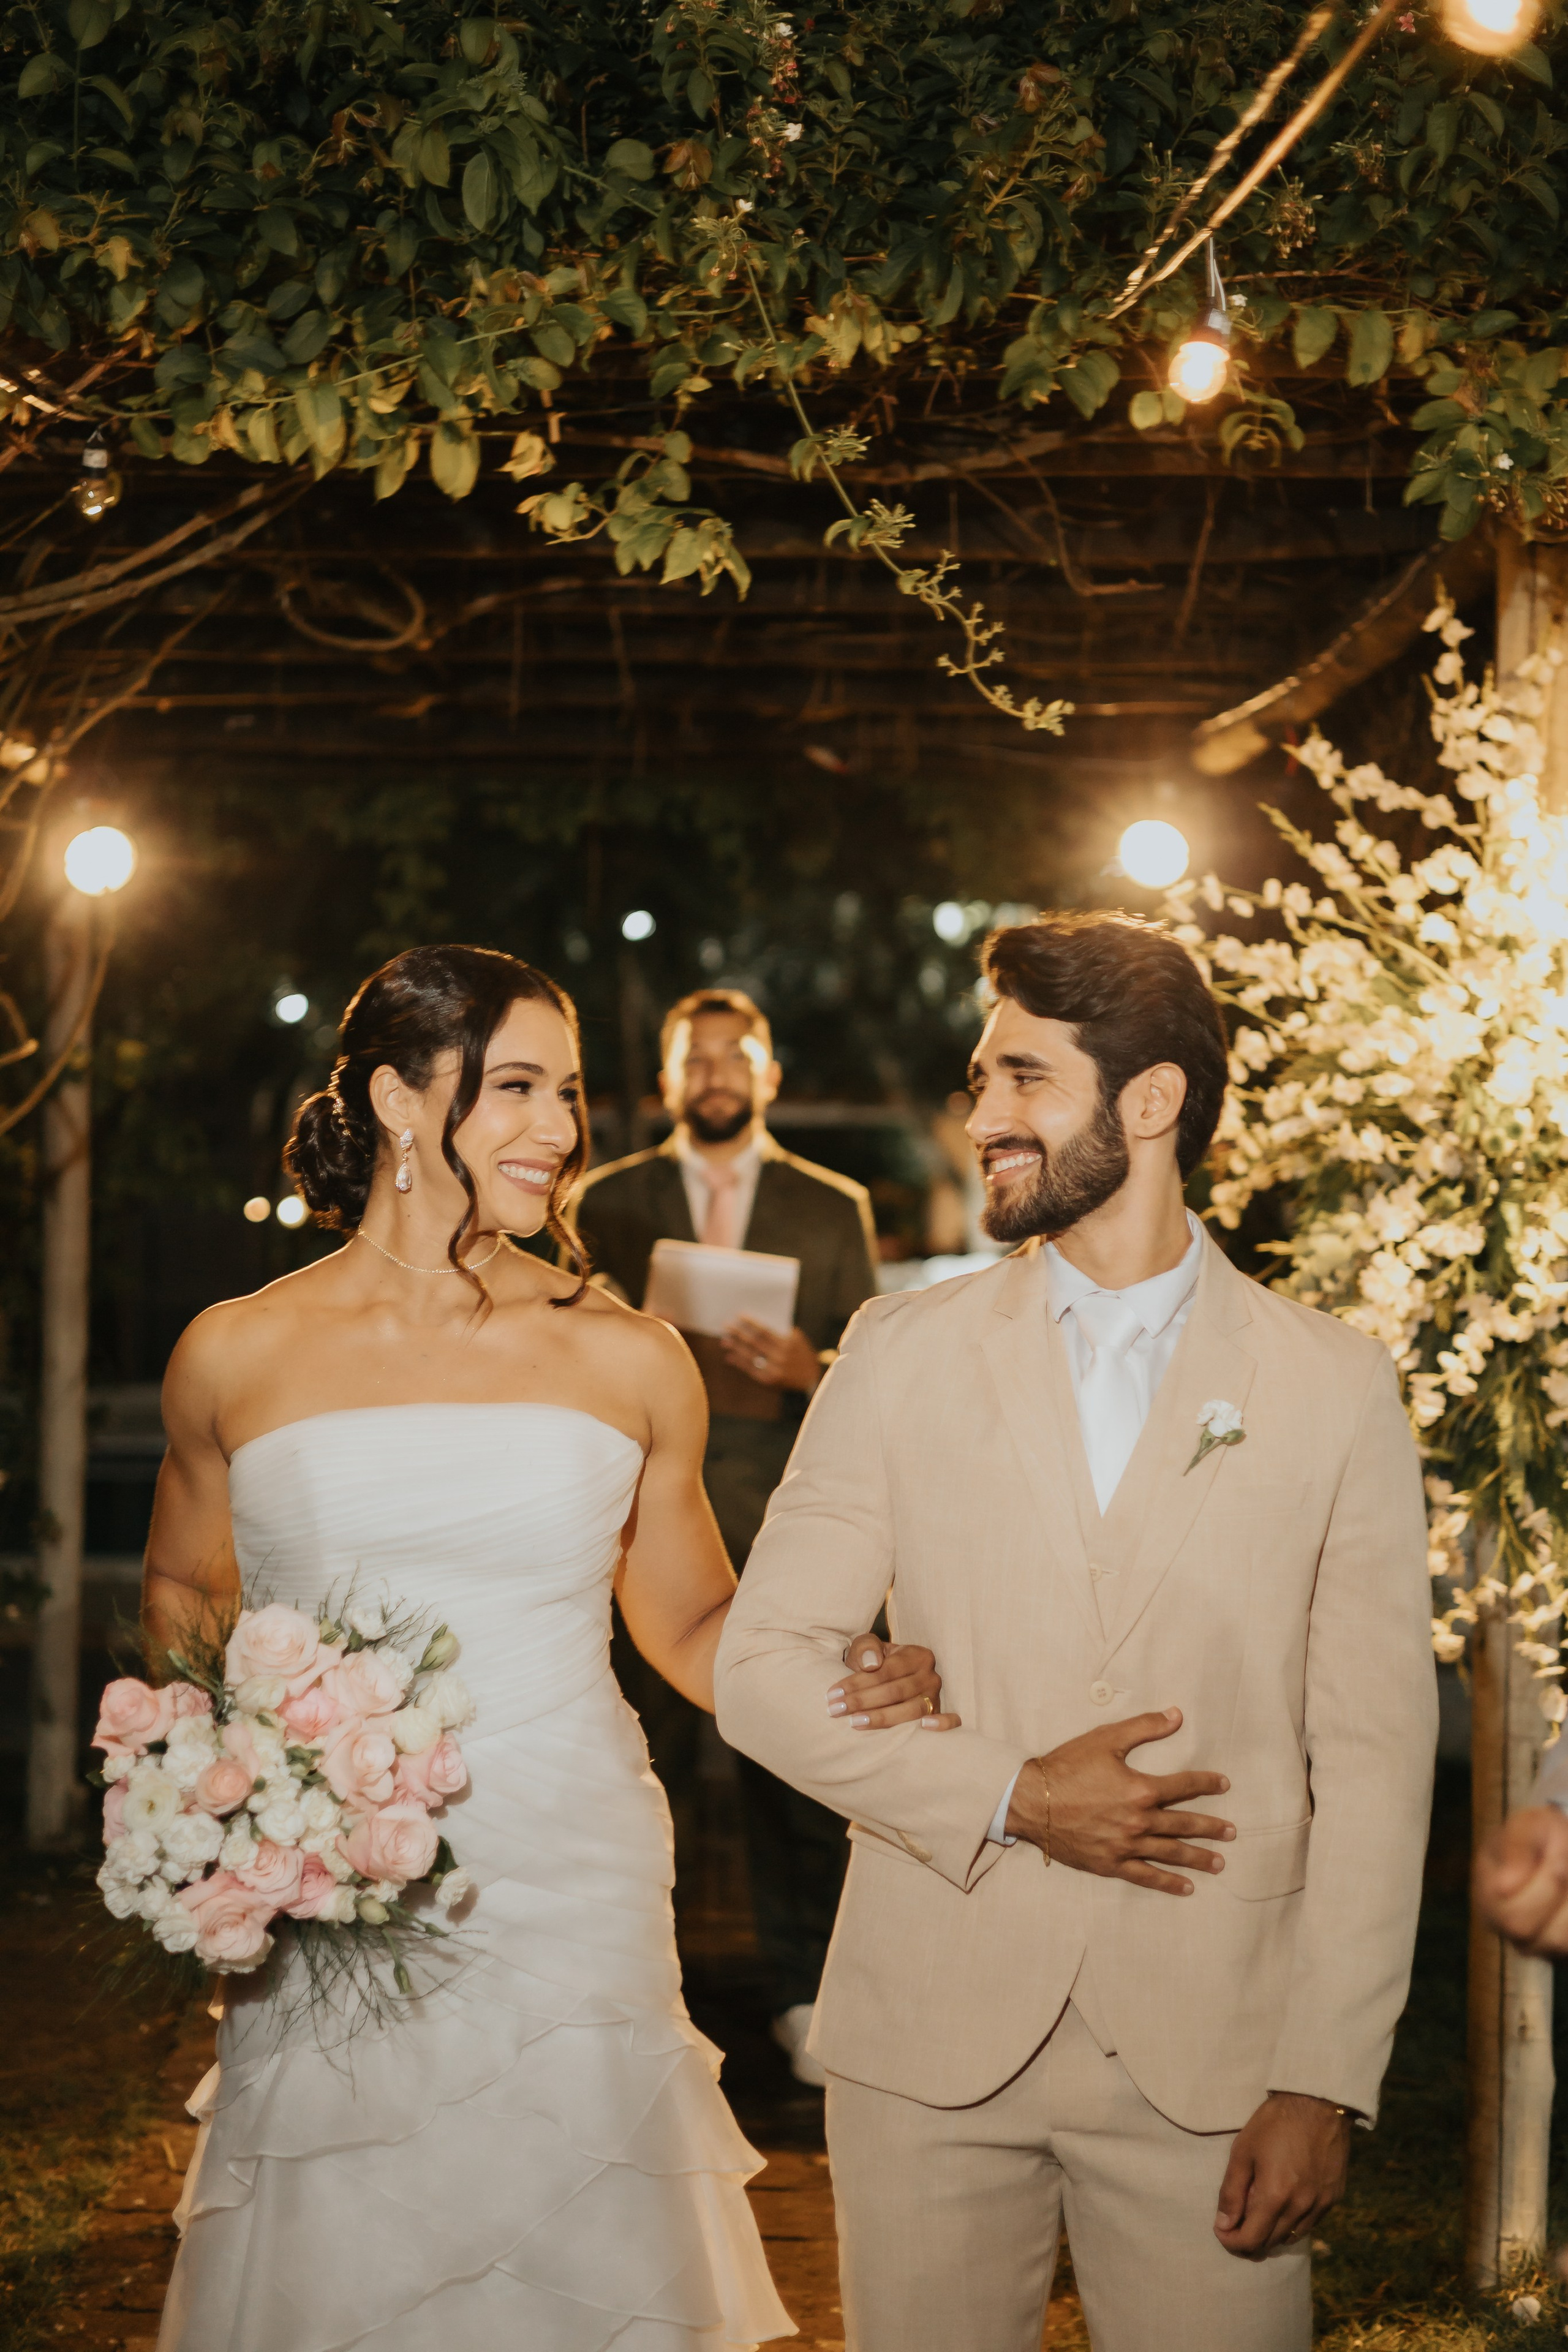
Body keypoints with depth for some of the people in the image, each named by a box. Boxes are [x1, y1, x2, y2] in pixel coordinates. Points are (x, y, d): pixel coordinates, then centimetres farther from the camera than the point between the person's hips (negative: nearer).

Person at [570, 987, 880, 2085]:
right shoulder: (608, 1202, 13)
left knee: (797, 1768, -3)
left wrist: (811, 1368, -12)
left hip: (785, 1529, 0)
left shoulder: (834, 1208, 13)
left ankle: (805, 1996, 6)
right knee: (644, 1757, -1)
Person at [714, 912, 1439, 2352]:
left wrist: (1325, 2082, -7)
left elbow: (1375, 1756, -1)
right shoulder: (905, 1358, 4)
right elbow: (761, 1667, 2)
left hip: (1209, 2053, -1)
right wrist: (1006, 1800, -11)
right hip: (932, 2037, 1)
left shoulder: (1335, 1389, 1)